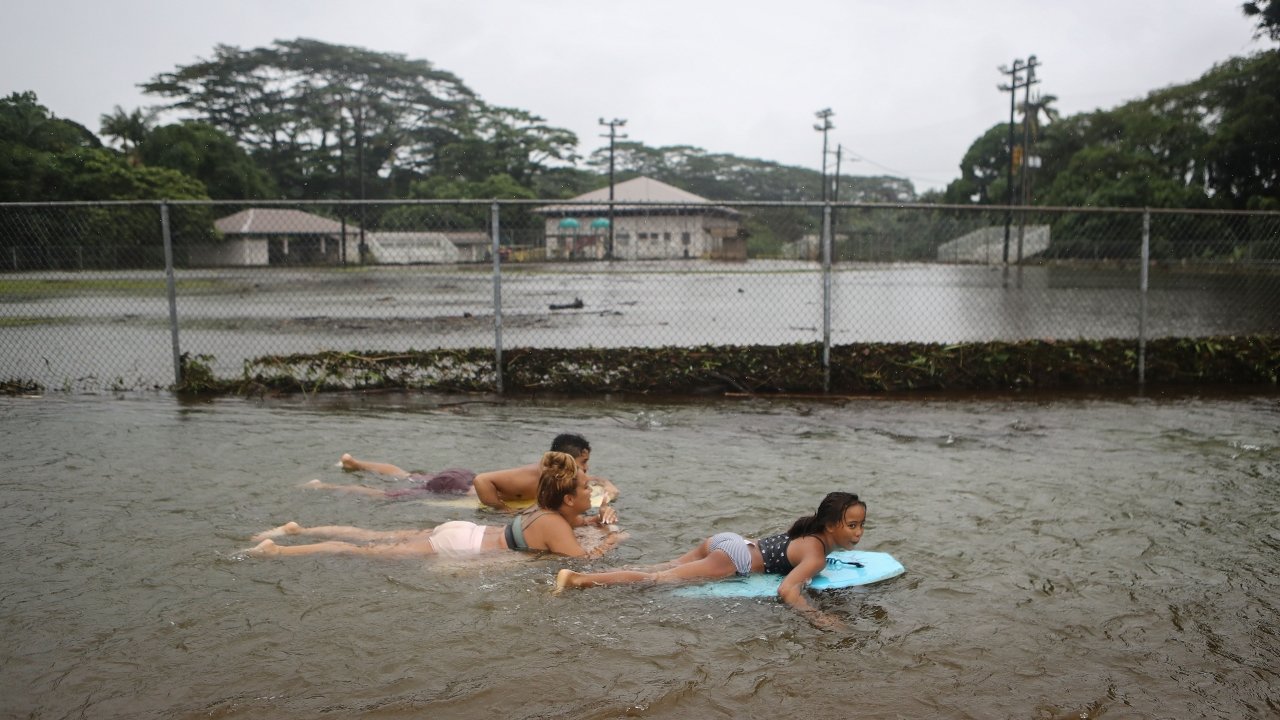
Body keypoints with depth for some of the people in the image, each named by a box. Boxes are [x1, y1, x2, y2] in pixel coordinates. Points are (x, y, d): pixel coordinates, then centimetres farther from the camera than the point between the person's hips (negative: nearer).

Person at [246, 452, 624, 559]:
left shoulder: (549, 510, 6)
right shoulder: (555, 525, -21)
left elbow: (576, 521, 26)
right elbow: (584, 561, -31)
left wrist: (603, 518, 5)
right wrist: (606, 544, -12)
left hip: (460, 532, 7)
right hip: (458, 548, -7)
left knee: (374, 538, 16)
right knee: (364, 552, -3)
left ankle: (296, 530, 25)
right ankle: (277, 550, 1)